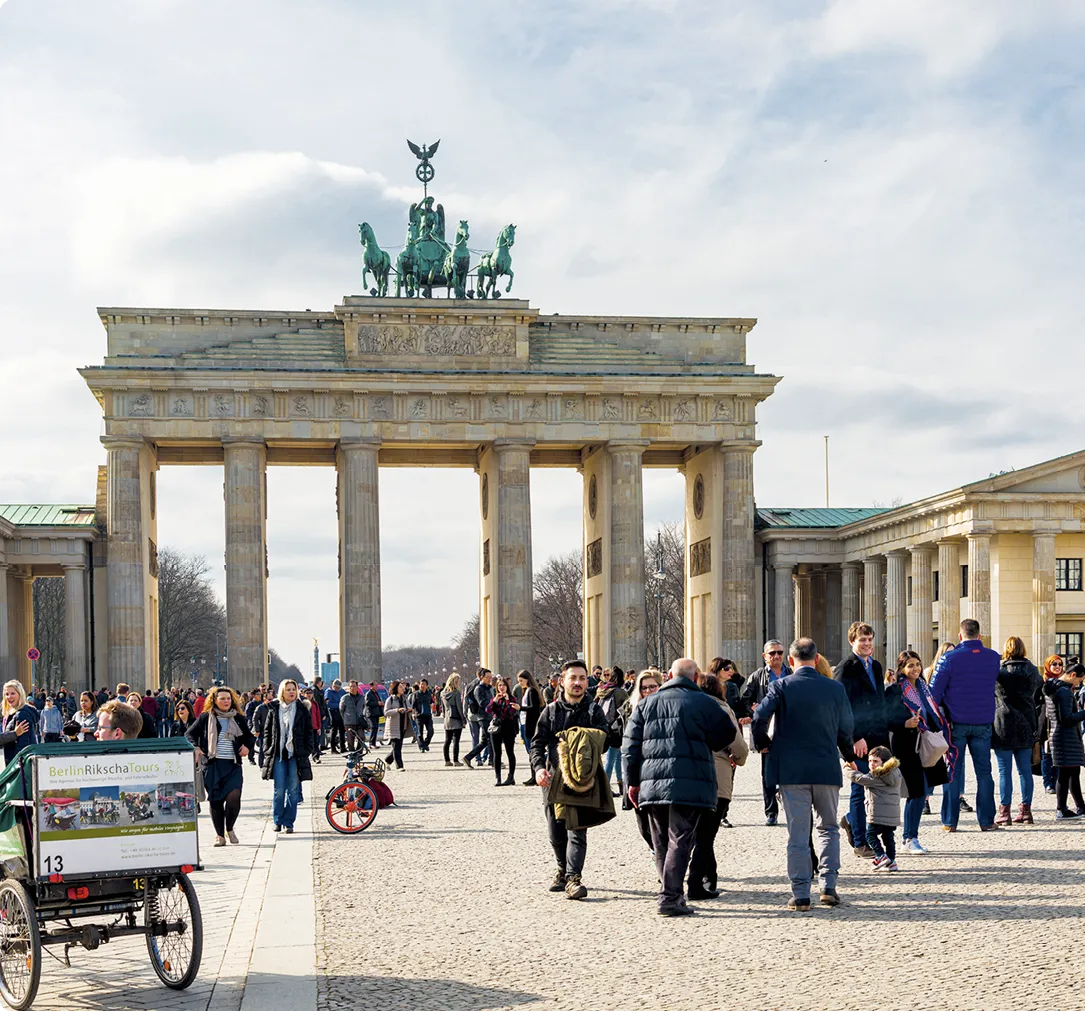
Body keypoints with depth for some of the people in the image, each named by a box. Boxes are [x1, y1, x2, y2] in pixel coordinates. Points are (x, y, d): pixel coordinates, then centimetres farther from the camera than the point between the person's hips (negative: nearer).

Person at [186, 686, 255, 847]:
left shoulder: (238, 718, 12)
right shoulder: (206, 717, 6)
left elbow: (250, 737, 24)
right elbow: (189, 734, 11)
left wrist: (248, 747, 4)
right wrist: (196, 748, -6)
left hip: (233, 765, 1)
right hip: (212, 764, -1)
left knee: (234, 797, -15)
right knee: (215, 800, 0)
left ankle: (230, 828, 9)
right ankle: (219, 835, 11)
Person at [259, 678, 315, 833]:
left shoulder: (302, 710, 5)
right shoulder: (274, 710, 7)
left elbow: (309, 732, 8)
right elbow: (267, 731, 10)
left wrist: (307, 750, 0)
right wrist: (267, 751, 3)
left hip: (296, 755, 0)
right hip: (278, 754, 0)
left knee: (293, 790, 1)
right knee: (279, 790, -1)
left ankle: (288, 822, 8)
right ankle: (278, 820, 13)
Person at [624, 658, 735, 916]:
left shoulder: (646, 704, 13)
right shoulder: (703, 703, -1)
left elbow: (630, 746, 11)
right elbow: (726, 735, 7)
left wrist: (633, 781, 16)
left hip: (652, 785, 4)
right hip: (689, 784, -4)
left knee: (661, 843, 15)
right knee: (680, 841, -4)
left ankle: (673, 893, 20)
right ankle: (669, 898, -10)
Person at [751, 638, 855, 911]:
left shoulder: (781, 686, -6)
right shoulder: (836, 688, 1)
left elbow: (759, 719, -15)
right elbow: (846, 728, 8)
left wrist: (763, 744, 5)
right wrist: (848, 754, 27)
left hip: (791, 769, -2)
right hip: (827, 769, 2)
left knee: (798, 833, 2)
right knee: (828, 828, 17)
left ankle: (800, 895, 2)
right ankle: (828, 887, 9)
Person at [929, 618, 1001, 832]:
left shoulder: (950, 658, -9)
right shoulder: (993, 658, 1)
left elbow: (934, 692, -9)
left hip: (956, 723, -2)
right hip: (983, 722, 2)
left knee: (952, 771, 4)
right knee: (984, 771, 8)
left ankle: (950, 821, 4)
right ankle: (986, 820, 7)